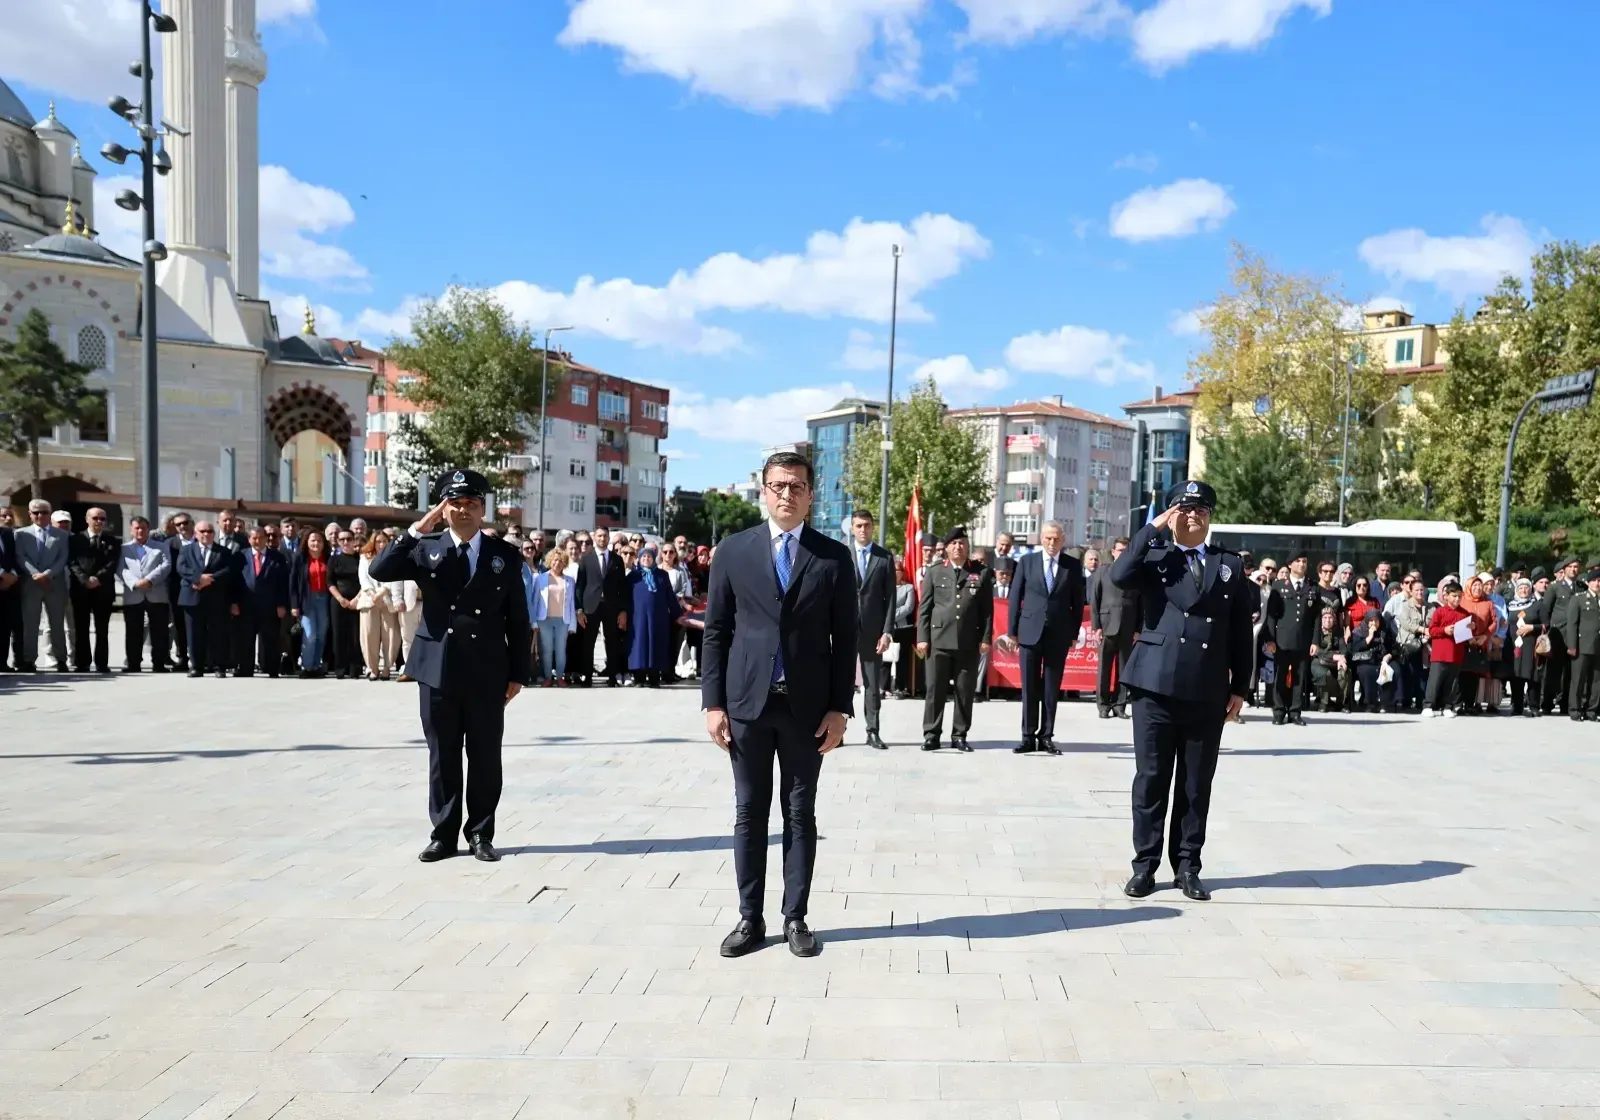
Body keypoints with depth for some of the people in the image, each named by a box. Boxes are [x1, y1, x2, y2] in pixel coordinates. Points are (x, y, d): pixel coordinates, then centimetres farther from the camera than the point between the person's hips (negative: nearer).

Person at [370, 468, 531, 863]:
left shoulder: (506, 556, 3)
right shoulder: (426, 549, 4)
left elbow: (518, 620, 4)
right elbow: (379, 571, -11)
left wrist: (517, 673, 0)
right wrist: (416, 530, -15)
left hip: (487, 672, 0)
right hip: (438, 669, 0)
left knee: (485, 757, 6)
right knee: (442, 757, 9)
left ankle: (481, 835, 18)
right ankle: (444, 835, 20)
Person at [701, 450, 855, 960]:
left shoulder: (833, 556, 2)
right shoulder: (733, 550, 3)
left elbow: (844, 639, 2)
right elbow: (716, 631, 3)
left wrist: (839, 708, -4)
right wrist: (713, 702, -3)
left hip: (807, 706, 0)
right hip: (747, 701, 1)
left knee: (800, 814, 9)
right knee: (749, 813, 8)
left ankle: (795, 918, 19)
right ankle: (750, 918, 19)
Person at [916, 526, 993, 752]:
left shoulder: (982, 572, 9)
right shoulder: (935, 572, 10)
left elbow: (987, 609, 6)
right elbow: (924, 608, 7)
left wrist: (986, 638, -2)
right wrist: (922, 637, -1)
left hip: (969, 642, 0)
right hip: (939, 639, 0)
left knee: (965, 691, 5)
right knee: (935, 689, 1)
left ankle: (959, 735, 14)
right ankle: (931, 734, 8)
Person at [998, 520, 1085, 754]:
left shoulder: (1073, 566, 4)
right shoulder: (1026, 562, 4)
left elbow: (1078, 602, 6)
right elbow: (1015, 598, 3)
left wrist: (1074, 633, 2)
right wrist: (1012, 631, 0)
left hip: (1059, 635, 0)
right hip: (1030, 632, 0)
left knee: (1052, 689, 5)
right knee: (1029, 688, 2)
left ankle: (1046, 737, 11)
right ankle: (1028, 736, 8)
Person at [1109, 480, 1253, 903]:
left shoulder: (1230, 566, 12)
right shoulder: (1153, 556, 5)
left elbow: (1241, 633, 11)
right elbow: (1119, 576, -18)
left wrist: (1240, 687, 7)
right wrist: (1152, 529, -12)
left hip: (1208, 692, 2)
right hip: (1156, 685, -2)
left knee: (1196, 784, 8)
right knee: (1151, 779, 4)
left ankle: (1187, 866, 19)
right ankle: (1145, 864, 13)